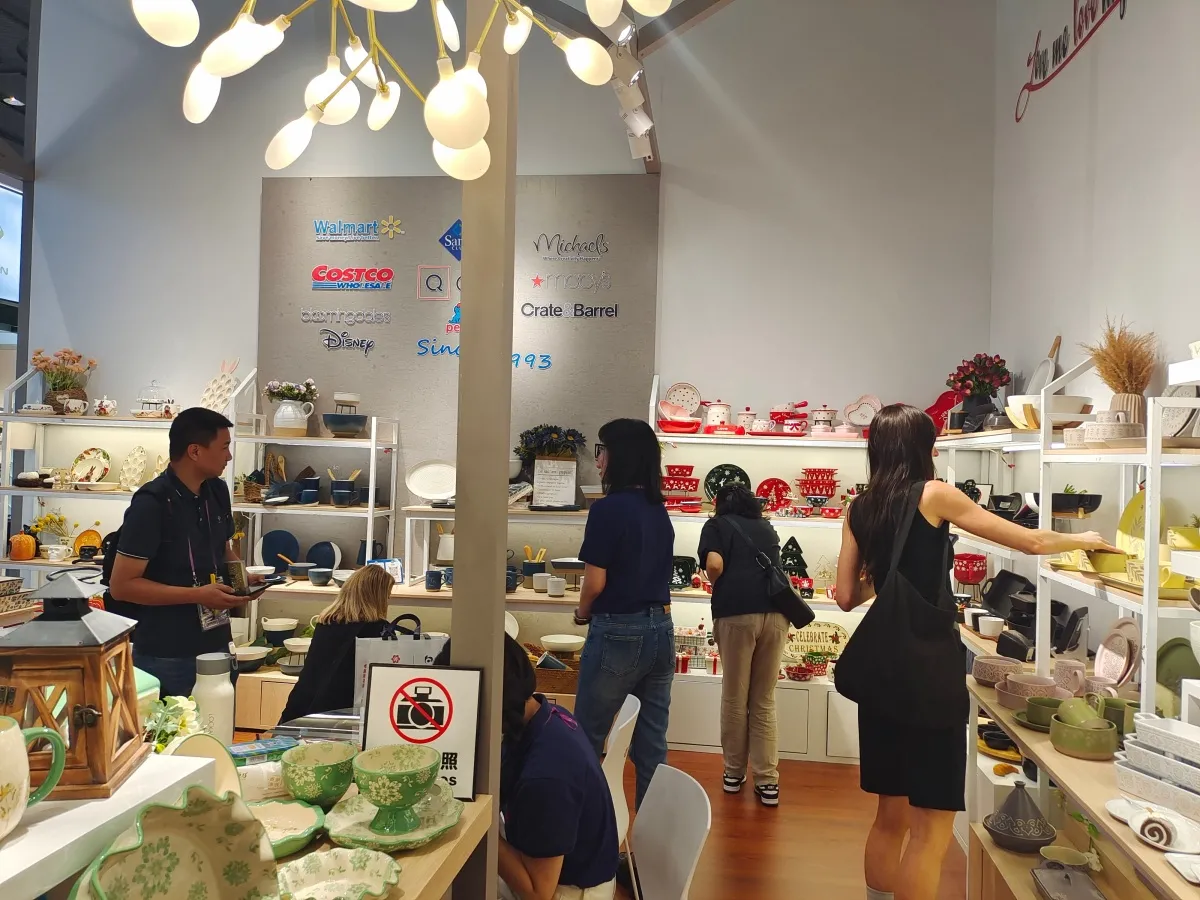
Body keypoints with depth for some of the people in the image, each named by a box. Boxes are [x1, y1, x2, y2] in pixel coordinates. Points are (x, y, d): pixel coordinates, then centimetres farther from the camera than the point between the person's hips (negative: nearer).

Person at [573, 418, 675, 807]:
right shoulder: (658, 509, 8)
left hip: (618, 633, -7)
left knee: (587, 741, 10)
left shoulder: (608, 508, -15)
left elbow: (595, 581, -12)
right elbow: (651, 572, 11)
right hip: (660, 629, 7)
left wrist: (582, 614, 6)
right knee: (652, 744, 13)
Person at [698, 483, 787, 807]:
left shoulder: (716, 525, 12)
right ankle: (767, 781, 11)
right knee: (765, 700, 12)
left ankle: (734, 773, 22)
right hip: (775, 612, 4)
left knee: (734, 698, 10)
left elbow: (714, 565, -5)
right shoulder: (767, 528, 24)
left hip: (736, 613, -3)